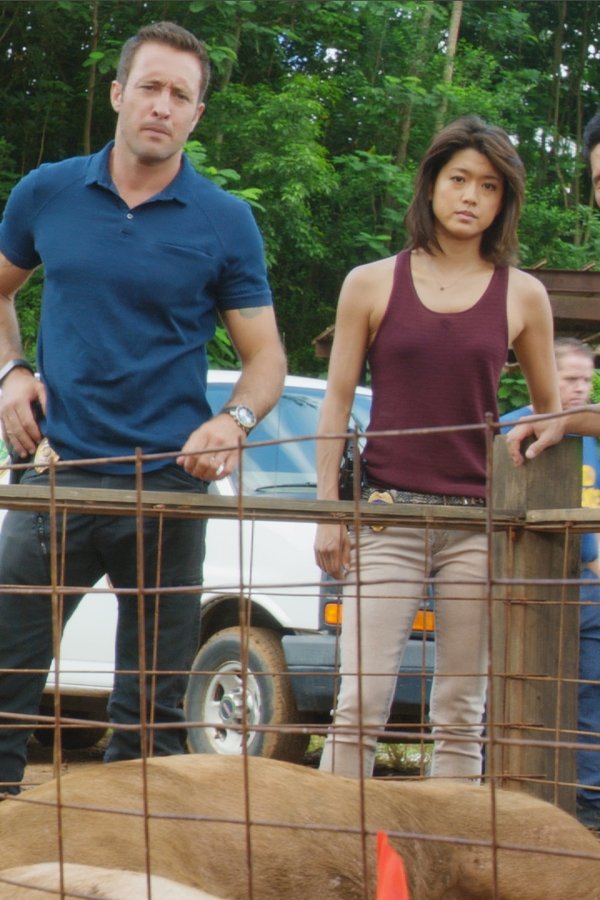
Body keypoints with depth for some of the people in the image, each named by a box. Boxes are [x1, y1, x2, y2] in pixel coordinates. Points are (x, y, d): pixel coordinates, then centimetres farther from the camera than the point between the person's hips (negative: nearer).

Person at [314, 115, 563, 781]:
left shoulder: (521, 296, 6)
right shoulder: (372, 284, 5)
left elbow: (551, 414, 15)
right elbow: (337, 401, 7)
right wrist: (328, 512, 1)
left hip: (479, 521, 1)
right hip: (388, 513, -1)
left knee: (460, 716, 3)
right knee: (360, 705, -9)